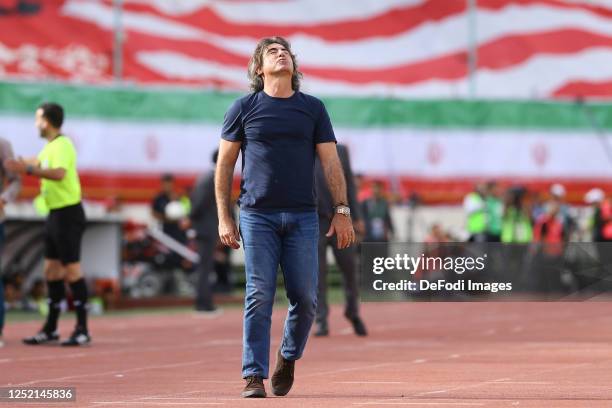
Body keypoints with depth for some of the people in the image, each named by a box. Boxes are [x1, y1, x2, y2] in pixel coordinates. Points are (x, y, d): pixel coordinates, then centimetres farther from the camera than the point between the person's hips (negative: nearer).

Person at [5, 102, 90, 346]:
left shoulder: (62, 145, -16)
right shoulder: (49, 146, 12)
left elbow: (59, 173, -33)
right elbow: (40, 165, 29)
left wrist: (29, 169, -37)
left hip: (68, 214, -9)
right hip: (55, 214, 9)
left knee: (71, 270, -7)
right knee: (52, 270, 11)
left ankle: (82, 330, -3)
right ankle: (51, 329, 18)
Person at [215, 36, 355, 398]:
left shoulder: (313, 109, 10)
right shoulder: (244, 108, 6)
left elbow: (331, 162, 7)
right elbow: (225, 164, 8)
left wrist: (342, 211, -2)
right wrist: (224, 218, 2)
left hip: (303, 217, 2)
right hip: (258, 216, -1)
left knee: (305, 297, -2)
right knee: (259, 297, -7)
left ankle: (289, 358, 23)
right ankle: (254, 377, -4)